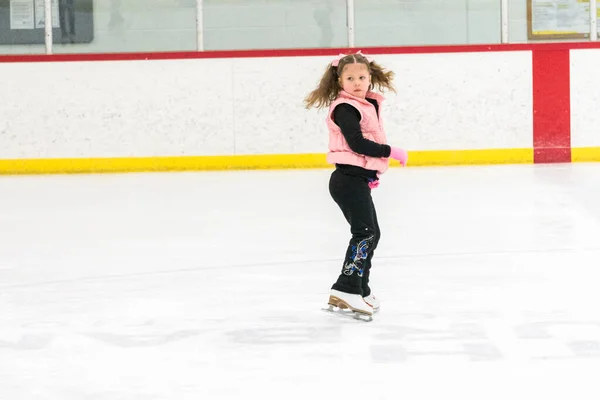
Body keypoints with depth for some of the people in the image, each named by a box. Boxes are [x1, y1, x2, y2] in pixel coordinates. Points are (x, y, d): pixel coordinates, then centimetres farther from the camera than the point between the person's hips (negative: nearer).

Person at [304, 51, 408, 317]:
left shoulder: (369, 104, 14)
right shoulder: (345, 109, -15)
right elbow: (357, 143, -23)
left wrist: (373, 173, 14)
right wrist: (392, 152, -19)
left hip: (359, 178, 10)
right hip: (348, 179, -10)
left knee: (371, 234, 15)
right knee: (365, 232, -15)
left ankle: (360, 290, 22)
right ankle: (345, 290, -19)